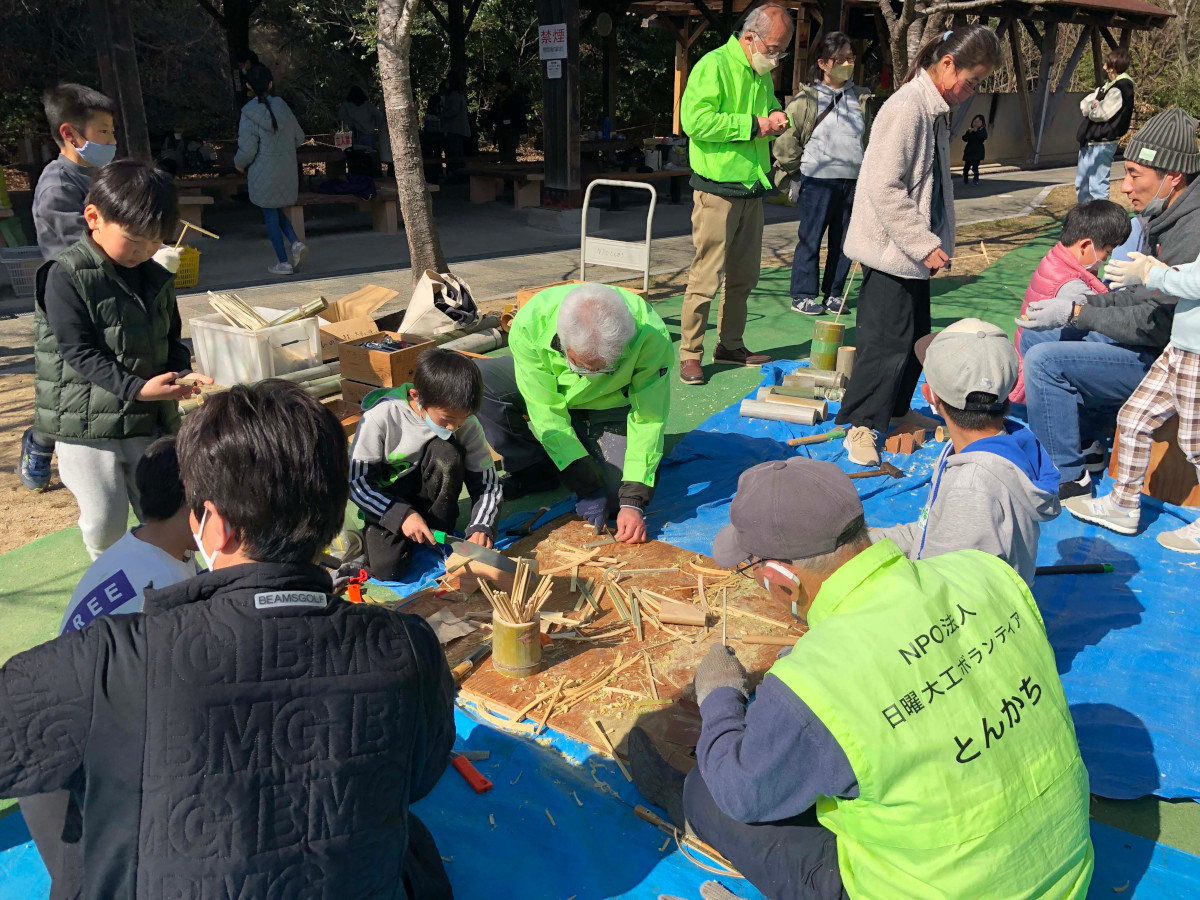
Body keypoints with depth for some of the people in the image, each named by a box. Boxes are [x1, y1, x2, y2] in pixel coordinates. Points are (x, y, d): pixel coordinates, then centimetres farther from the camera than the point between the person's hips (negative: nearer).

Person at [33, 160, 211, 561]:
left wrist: (183, 373, -9)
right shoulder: (67, 277, -13)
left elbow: (170, 340, 13)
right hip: (86, 423, -5)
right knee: (105, 518, -7)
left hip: (149, 421, 5)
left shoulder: (156, 278, 6)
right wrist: (135, 388, -29)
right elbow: (78, 353, -18)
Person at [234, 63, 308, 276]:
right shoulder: (282, 107, -2)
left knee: (270, 215, 6)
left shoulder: (249, 115, -15)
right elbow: (299, 137, 7)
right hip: (286, 170, 5)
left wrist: (239, 164, 6)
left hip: (264, 173, -5)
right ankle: (296, 242, -1)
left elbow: (247, 151, -14)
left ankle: (283, 263, 8)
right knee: (276, 211, 21)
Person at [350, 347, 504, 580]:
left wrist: (481, 527, -28)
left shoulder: (467, 424, -17)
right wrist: (400, 514, -29)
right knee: (386, 569, -26)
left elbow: (487, 482, -11)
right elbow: (356, 481, -18)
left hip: (430, 491, 2)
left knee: (447, 452, -29)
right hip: (388, 500, -2)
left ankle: (439, 535, -11)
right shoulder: (381, 416, -24)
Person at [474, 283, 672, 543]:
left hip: (610, 405, -1)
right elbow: (547, 411, -28)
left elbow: (648, 421, -26)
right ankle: (536, 471, -6)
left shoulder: (651, 335, -36)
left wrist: (633, 502, -30)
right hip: (546, 388, 1)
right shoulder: (530, 324, -35)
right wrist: (587, 486, -28)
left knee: (614, 499, -21)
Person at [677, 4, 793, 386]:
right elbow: (694, 120, -23)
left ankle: (730, 345, 24)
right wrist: (752, 125, -19)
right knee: (706, 276, -8)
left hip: (751, 190, 9)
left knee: (743, 276, 12)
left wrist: (776, 119, 6)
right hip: (717, 192, -8)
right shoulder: (714, 66, -11)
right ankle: (690, 353, 1)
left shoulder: (762, 75, 15)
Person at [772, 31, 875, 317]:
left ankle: (833, 293, 18)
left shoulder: (863, 100, 14)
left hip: (853, 181, 5)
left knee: (844, 240, 7)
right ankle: (803, 295, 8)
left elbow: (871, 139, 20)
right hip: (817, 179, -4)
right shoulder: (806, 100, -1)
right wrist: (792, 173, -1)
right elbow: (788, 138, 0)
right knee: (811, 238, -1)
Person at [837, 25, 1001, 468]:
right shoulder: (907, 108, -18)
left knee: (916, 335, 16)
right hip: (890, 249, -9)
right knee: (887, 339, -5)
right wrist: (924, 245, -20)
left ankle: (897, 408, 31)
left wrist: (931, 243, 12)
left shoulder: (936, 110, 11)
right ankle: (861, 425, 6)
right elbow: (884, 189, -23)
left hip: (914, 249, 10)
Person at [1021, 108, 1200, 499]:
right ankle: (1081, 440, 17)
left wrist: (1075, 313, -20)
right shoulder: (1165, 220, 6)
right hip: (1151, 339, 11)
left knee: (1045, 361, -23)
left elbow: (1156, 323, -26)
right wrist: (1086, 302, 2)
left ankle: (1067, 477, -10)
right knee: (1034, 336, 10)